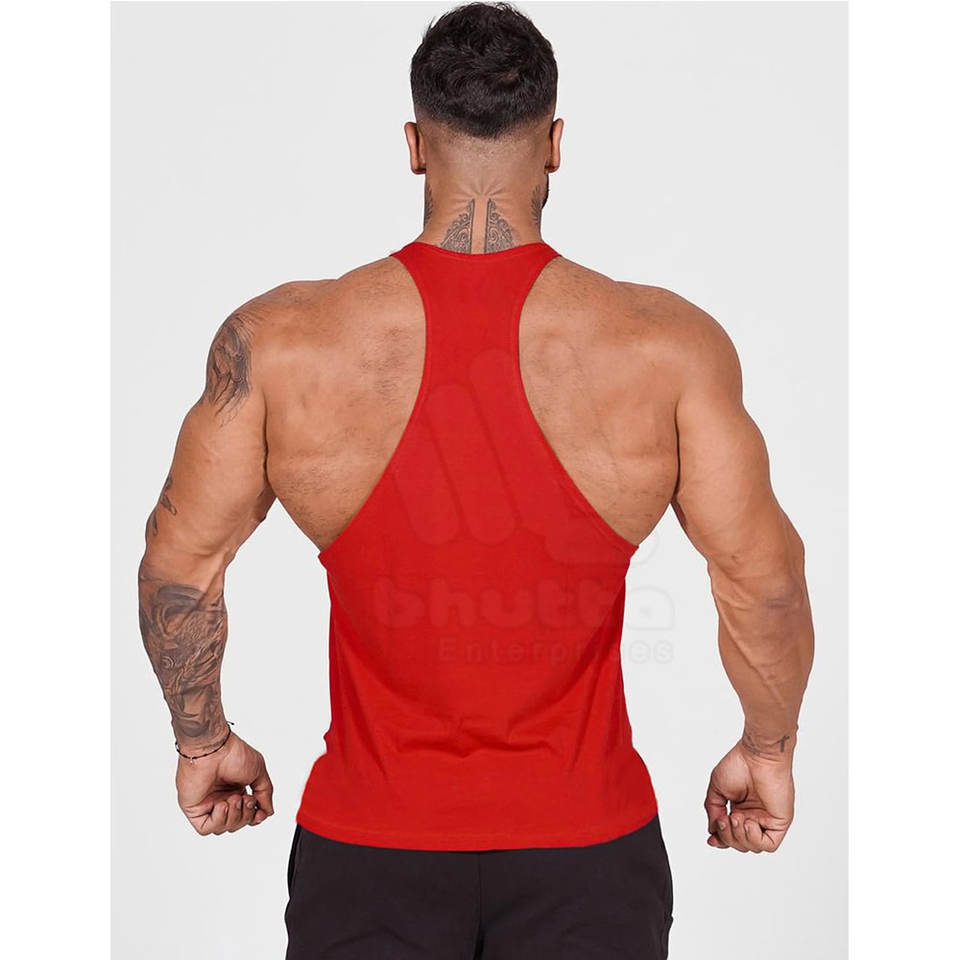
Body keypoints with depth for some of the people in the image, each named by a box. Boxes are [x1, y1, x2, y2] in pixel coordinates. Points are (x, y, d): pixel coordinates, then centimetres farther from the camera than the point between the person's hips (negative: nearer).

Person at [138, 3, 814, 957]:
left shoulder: (279, 341, -10)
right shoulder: (669, 346, -11)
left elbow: (181, 560, -4)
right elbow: (763, 576, -8)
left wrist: (203, 741, 11)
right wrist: (767, 748, 9)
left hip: (368, 842, 1)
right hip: (587, 843, 0)